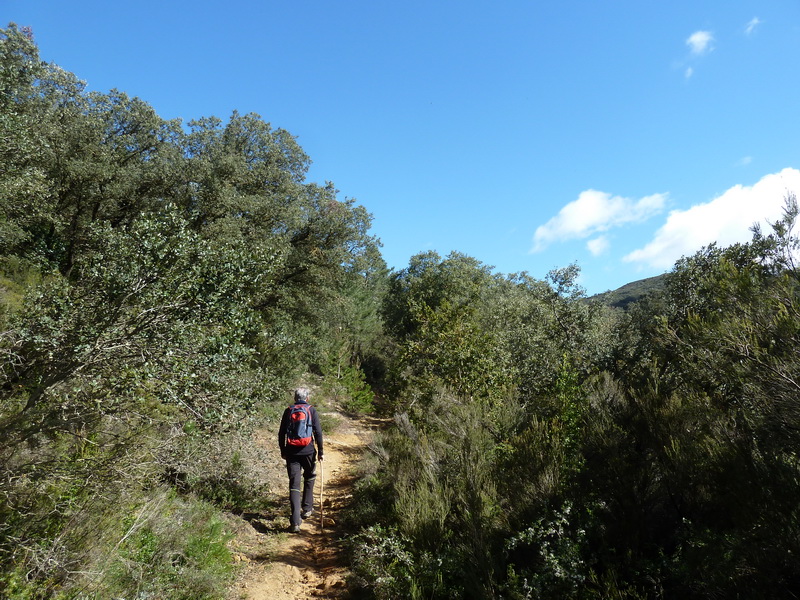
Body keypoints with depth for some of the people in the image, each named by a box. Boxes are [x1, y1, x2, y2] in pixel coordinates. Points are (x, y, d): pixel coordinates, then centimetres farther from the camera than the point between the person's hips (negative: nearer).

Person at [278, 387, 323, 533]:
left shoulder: (288, 411, 4)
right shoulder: (311, 410, -1)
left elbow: (281, 433, 7)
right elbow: (318, 432, -5)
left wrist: (282, 450, 18)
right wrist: (320, 451, 2)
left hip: (291, 452, 1)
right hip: (308, 451, -1)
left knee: (294, 485, 1)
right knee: (309, 479, 24)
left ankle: (295, 522, -6)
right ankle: (307, 509, 31)